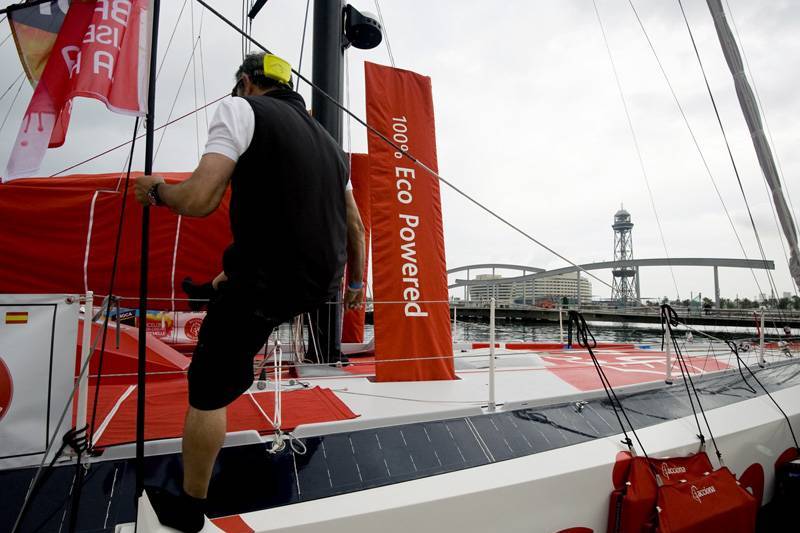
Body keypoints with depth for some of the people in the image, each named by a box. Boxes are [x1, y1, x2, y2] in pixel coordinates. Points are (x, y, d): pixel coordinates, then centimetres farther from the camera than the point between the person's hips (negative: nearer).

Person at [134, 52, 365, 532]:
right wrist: (355, 283, 34)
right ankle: (240, 373, 47)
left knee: (208, 390, 10)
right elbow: (355, 227, 21)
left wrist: (156, 190, 7)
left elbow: (199, 201, -15)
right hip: (322, 284, 8)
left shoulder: (243, 108, -3)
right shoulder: (328, 139, 17)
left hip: (268, 284, -7)